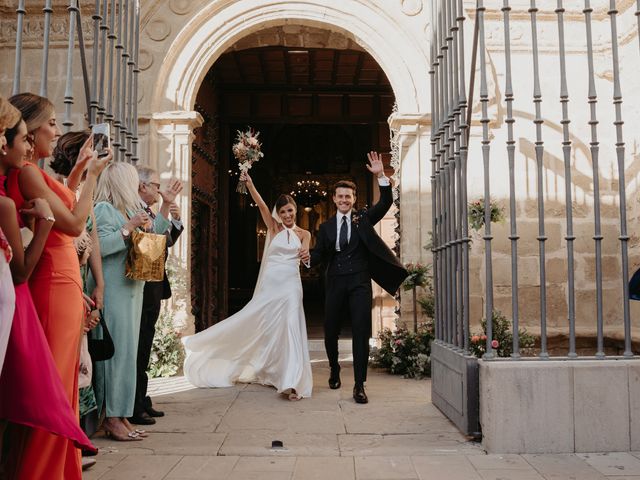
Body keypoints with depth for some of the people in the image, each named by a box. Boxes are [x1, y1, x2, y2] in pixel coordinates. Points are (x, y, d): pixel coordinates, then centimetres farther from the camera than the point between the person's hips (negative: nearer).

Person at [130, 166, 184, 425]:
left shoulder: (150, 212, 18)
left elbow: (167, 240, 20)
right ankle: (133, 409, 4)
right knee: (138, 348, -5)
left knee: (143, 348, 15)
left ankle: (141, 402, 25)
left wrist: (176, 220, 6)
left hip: (153, 288, 10)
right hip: (141, 289, -10)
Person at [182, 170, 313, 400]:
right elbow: (260, 204, -8)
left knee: (290, 329, -9)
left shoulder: (303, 234, 8)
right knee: (262, 328, 8)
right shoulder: (274, 227, 6)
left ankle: (291, 381, -10)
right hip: (269, 285, 1)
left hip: (290, 286, -1)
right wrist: (249, 183, -20)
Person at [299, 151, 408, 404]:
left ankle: (359, 385, -2)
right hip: (335, 283, 2)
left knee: (361, 331, -8)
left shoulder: (364, 218, 8)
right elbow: (319, 256, 7)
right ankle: (334, 371, 37)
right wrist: (308, 256, -15)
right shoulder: (326, 227, 11)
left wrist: (381, 176, -16)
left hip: (359, 282, -2)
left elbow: (386, 203, -4)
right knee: (330, 331, 10)